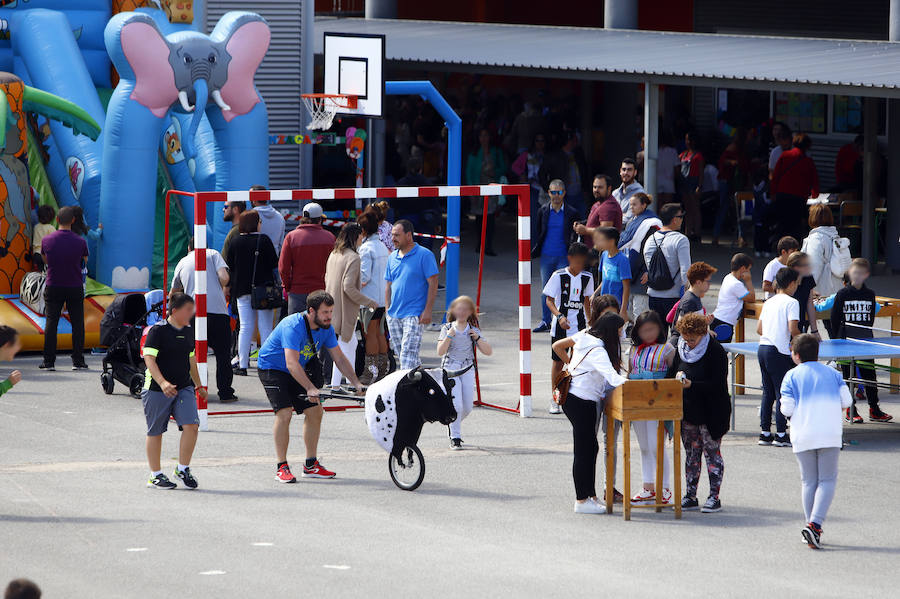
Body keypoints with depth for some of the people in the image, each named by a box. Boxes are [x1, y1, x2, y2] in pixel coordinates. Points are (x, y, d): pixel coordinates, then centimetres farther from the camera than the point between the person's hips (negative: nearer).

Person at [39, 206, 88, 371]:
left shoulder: (47, 240, -6)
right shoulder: (80, 242, -9)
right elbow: (85, 263, 6)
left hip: (53, 287, 1)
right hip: (75, 287, -1)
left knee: (51, 323, 5)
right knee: (77, 324, 7)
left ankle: (49, 361, 3)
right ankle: (78, 361, 6)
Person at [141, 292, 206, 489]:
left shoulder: (188, 331, 11)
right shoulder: (158, 331, -11)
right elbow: (149, 358, -17)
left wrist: (198, 385, 29)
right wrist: (162, 383, -30)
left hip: (184, 388, 6)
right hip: (157, 391, -6)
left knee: (191, 425, -11)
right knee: (155, 432, 4)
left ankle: (183, 469, 4)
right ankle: (156, 475, 17)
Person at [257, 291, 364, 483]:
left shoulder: (326, 328, -8)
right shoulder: (293, 327, -32)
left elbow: (340, 359, -1)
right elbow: (292, 363, -40)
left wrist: (357, 384, -13)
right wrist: (310, 389, -49)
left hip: (299, 371, 7)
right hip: (272, 368, -7)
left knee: (315, 411, 0)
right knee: (284, 413, -21)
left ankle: (311, 465, 9)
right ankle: (281, 467, -16)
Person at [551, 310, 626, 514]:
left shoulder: (584, 335, 4)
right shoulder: (597, 351, -22)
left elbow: (557, 346, 17)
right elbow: (612, 377, -36)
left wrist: (572, 365, 26)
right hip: (582, 402, -10)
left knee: (591, 447, 15)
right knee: (584, 451, -3)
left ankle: (591, 495, 21)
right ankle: (582, 501, 1)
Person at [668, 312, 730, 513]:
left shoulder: (715, 352, -13)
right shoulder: (681, 350, 7)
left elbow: (717, 384, -17)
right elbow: (670, 374, 15)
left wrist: (691, 384, -26)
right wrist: (676, 377, -9)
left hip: (711, 413, -6)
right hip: (687, 411, 6)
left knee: (712, 451, 0)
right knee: (691, 453, 10)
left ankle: (714, 497, 4)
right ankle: (690, 495, 15)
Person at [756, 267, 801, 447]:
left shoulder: (769, 302, 15)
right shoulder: (791, 302, -7)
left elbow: (759, 329, 16)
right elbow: (793, 329, -17)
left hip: (762, 349, 7)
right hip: (778, 352, -7)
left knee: (768, 392, 13)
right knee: (782, 393, -2)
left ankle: (765, 433, 14)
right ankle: (781, 434, -2)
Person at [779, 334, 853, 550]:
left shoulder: (792, 376, 1)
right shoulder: (833, 373, 9)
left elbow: (787, 409, -5)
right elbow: (846, 402, 5)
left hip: (803, 436, 0)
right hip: (830, 435, 0)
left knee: (808, 481, 10)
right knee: (827, 480, 2)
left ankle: (810, 524, 8)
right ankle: (815, 524, -15)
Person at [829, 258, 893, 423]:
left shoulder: (870, 295, 7)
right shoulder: (842, 294, -1)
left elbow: (871, 318, 11)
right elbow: (834, 319, 0)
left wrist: (868, 337, 2)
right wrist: (836, 341, -4)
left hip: (865, 341, 2)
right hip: (846, 340, -2)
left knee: (869, 375, 2)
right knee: (848, 376, 2)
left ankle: (874, 409, 9)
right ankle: (850, 410, 10)